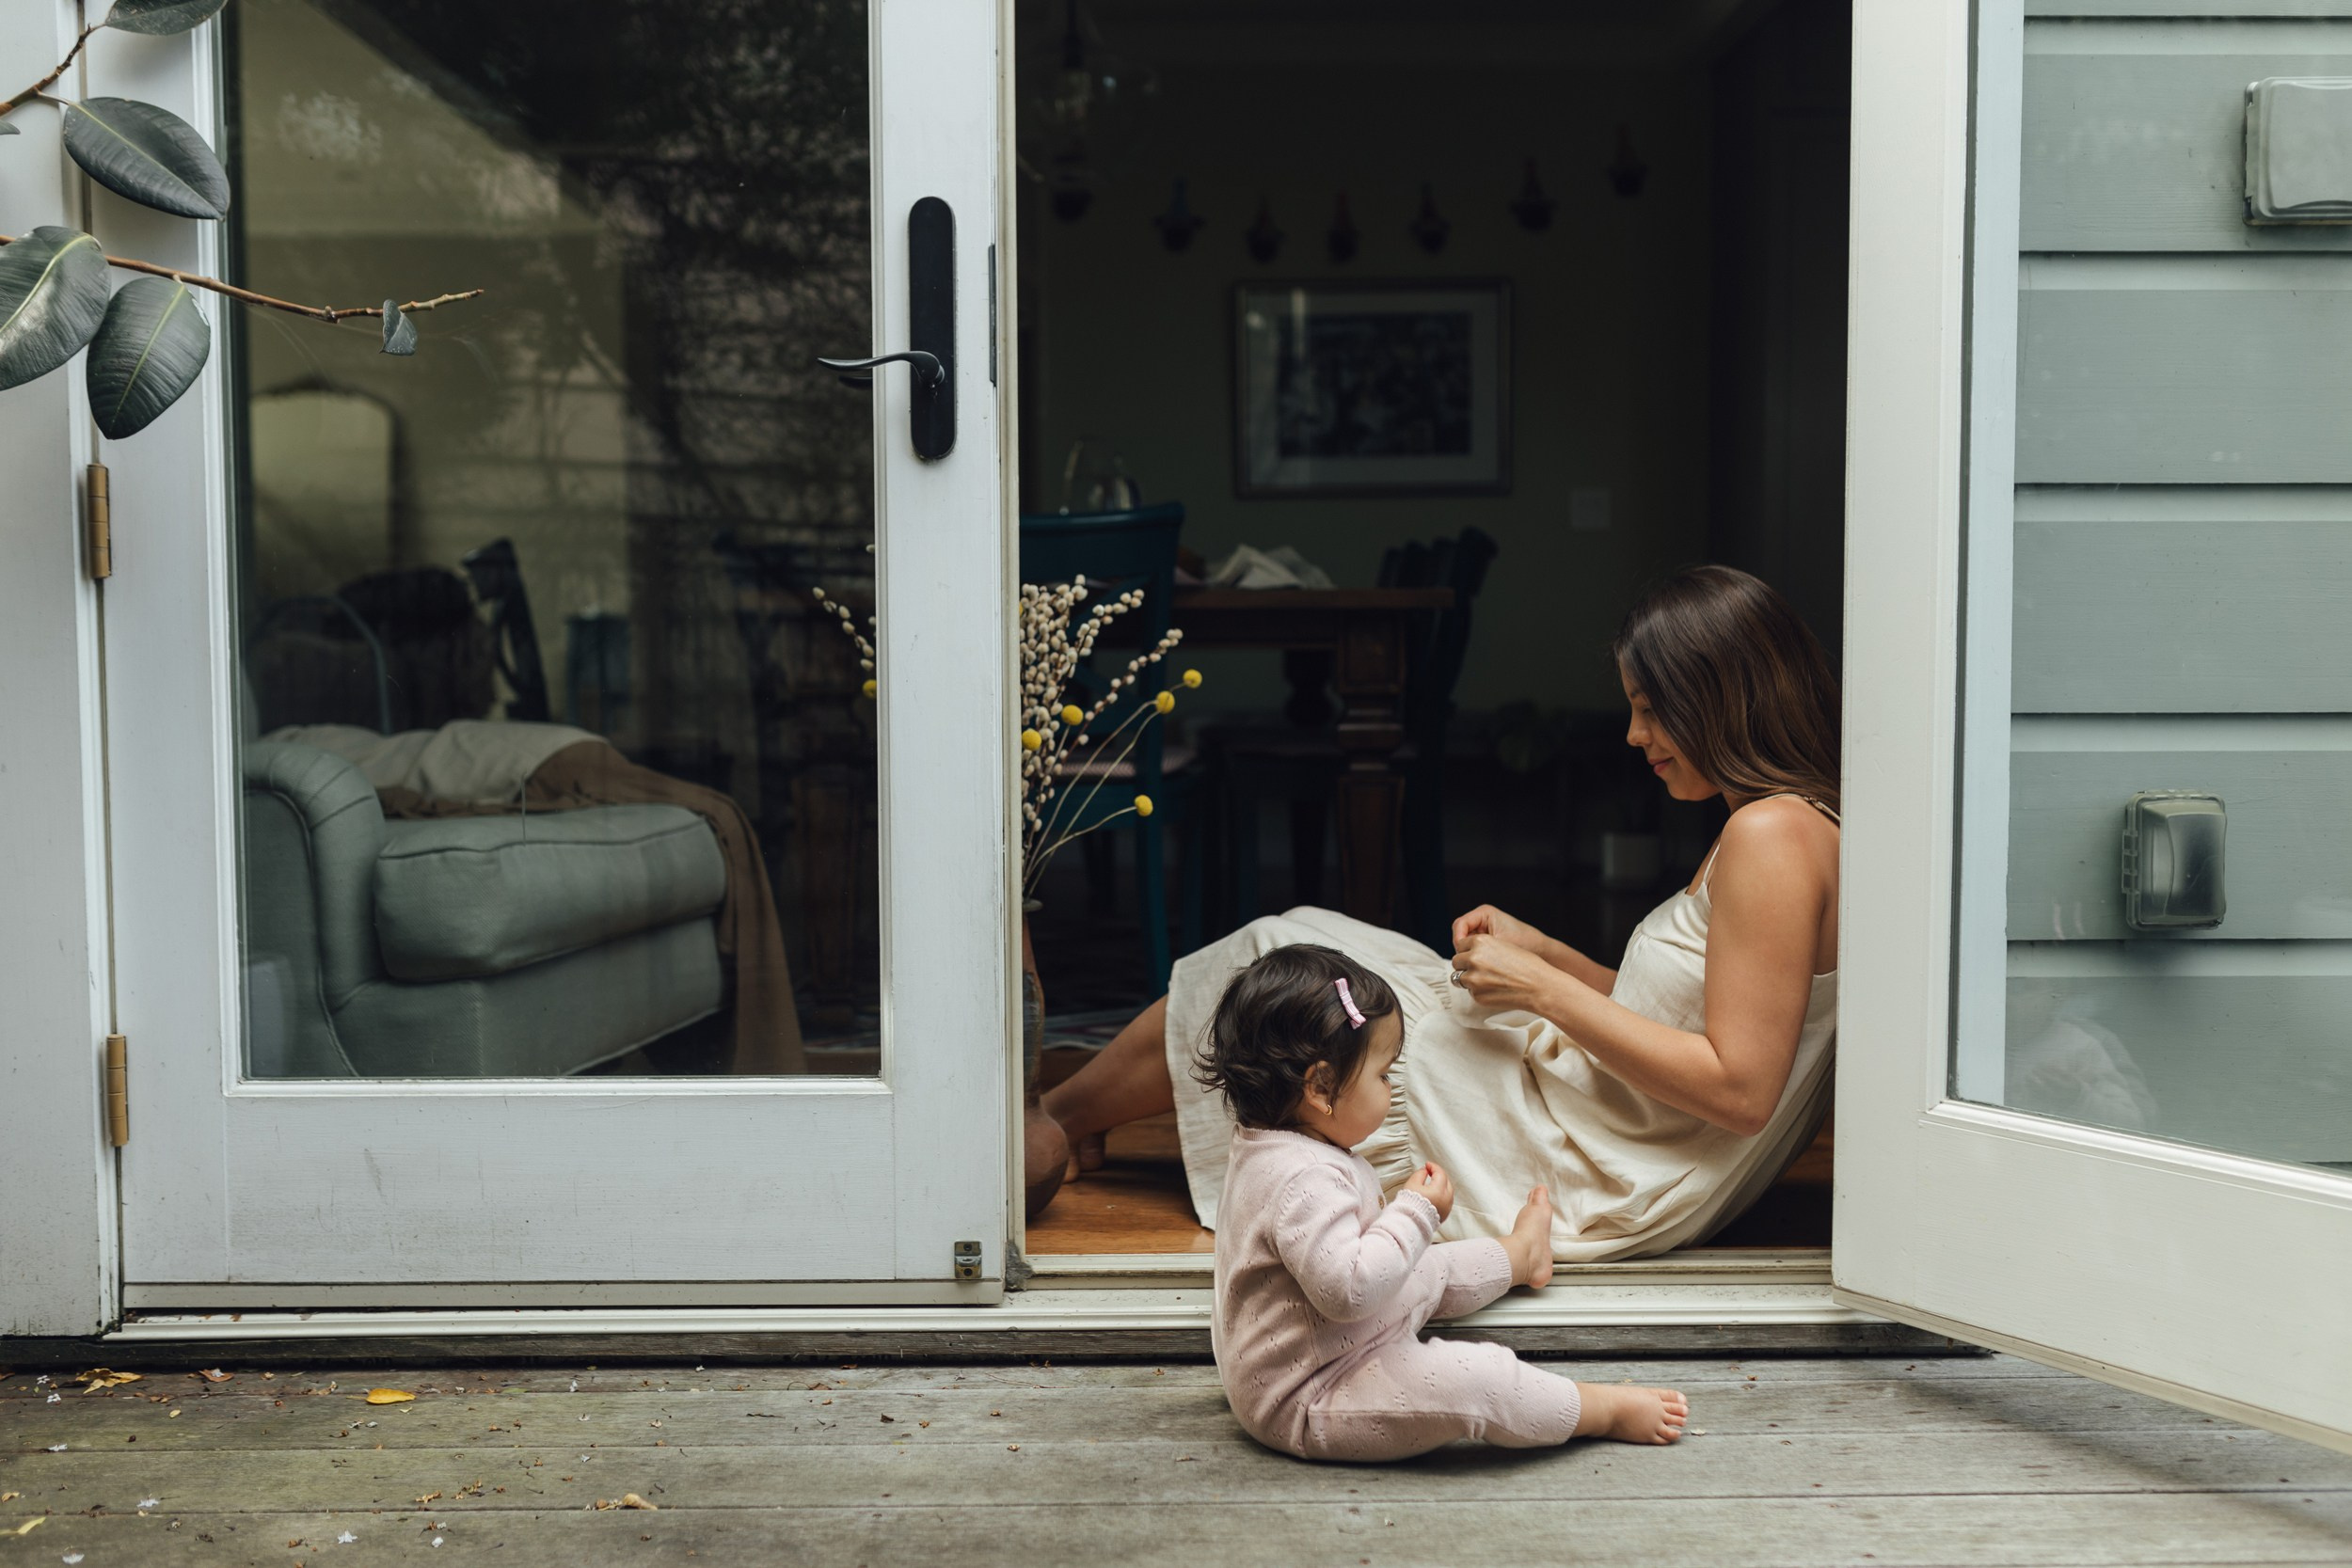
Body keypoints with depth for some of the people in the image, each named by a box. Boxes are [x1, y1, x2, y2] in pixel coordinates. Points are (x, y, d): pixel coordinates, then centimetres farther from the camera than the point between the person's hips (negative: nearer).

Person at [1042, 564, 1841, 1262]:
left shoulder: (1774, 835, -22)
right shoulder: (1774, 821, 9)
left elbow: (1739, 1089, -26)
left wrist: (1547, 991, -20)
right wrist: (1541, 950, 5)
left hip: (1594, 1182, -10)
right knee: (1289, 948, 14)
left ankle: (1050, 1127, 26)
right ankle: (1072, 1123, 31)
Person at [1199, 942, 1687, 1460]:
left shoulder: (1267, 1150, 4)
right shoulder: (1304, 1179, -31)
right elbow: (1347, 1289, -37)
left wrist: (1404, 1206, 13)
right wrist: (1416, 1213, -27)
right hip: (1305, 1407, -11)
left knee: (1434, 1271, 25)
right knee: (1472, 1378, -24)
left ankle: (1520, 1253, 53)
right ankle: (1605, 1410, -5)